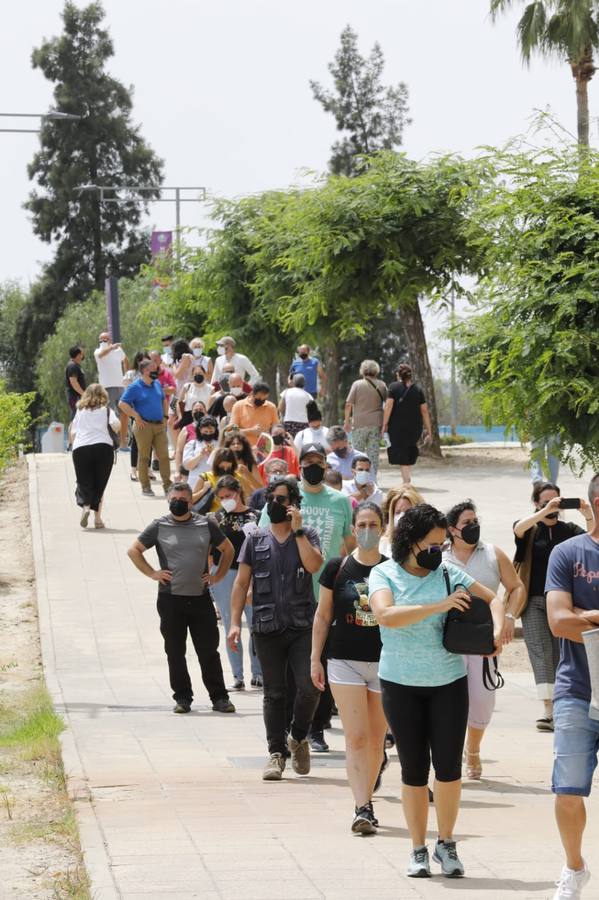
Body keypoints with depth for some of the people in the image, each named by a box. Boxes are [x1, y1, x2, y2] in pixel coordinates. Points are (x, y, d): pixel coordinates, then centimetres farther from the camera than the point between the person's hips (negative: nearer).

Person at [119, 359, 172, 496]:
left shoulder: (157, 384, 13)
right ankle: (145, 486, 8)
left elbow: (164, 400, 28)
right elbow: (122, 404, -11)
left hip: (159, 425, 6)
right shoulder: (135, 387, -7)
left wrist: (165, 416, 16)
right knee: (144, 457, 1)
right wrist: (136, 417, -14)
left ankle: (167, 485, 5)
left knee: (164, 455, 1)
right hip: (144, 426, -6)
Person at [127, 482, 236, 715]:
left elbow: (227, 549, 18)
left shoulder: (206, 525, 7)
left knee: (209, 651, 1)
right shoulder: (159, 527, 3)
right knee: (175, 652, 3)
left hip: (201, 598, 0)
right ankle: (182, 698, 11)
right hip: (171, 600, 0)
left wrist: (217, 576, 8)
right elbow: (134, 550, 9)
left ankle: (219, 698, 6)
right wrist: (152, 574, 1)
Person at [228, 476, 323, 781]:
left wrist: (297, 530, -11)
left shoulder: (307, 535, 5)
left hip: (302, 627, -1)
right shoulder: (256, 539, 9)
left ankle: (298, 738, 14)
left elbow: (314, 565, -15)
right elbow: (241, 583, 8)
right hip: (267, 628, 1)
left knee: (309, 687, -11)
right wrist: (235, 622, -1)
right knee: (274, 694, 4)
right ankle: (276, 753, 9)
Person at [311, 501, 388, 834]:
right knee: (356, 738, -10)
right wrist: (315, 658, 5)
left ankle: (366, 802, 22)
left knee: (376, 740, 9)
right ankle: (362, 809, -14)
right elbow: (323, 615, 7)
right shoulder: (337, 568, 0)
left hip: (385, 662, 1)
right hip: (345, 660, -1)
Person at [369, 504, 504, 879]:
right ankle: (419, 850, 14)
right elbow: (386, 615, -21)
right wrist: (439, 606, -24)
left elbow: (493, 599, 10)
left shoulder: (449, 574, 2)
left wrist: (496, 630, -11)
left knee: (448, 766, -3)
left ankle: (447, 843, 13)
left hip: (449, 682, 1)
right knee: (414, 768, 4)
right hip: (401, 684, -1)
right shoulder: (384, 574, -3)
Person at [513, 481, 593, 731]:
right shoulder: (530, 529, 5)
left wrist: (589, 517, -29)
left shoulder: (569, 530, 8)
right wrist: (545, 512, -34)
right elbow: (519, 529, -20)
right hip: (534, 600, -2)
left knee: (559, 654, 4)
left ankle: (557, 707, 13)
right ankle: (548, 709, -23)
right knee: (540, 651, -13)